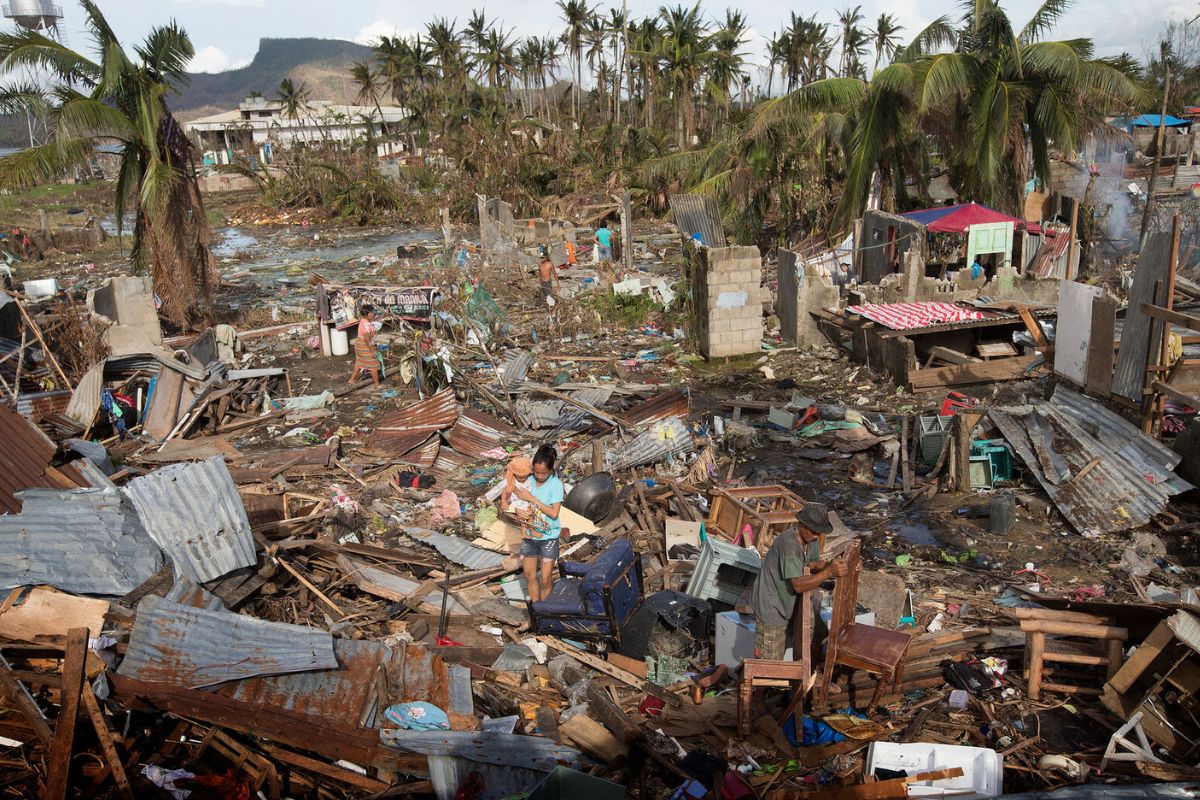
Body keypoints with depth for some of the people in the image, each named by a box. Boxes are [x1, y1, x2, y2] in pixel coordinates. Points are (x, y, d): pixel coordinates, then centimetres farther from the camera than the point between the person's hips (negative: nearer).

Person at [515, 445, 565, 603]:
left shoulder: (556, 484, -16)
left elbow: (554, 513, -22)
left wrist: (531, 498, -23)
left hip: (548, 538, -4)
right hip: (529, 536, 4)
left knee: (545, 580, 1)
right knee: (529, 576, 13)